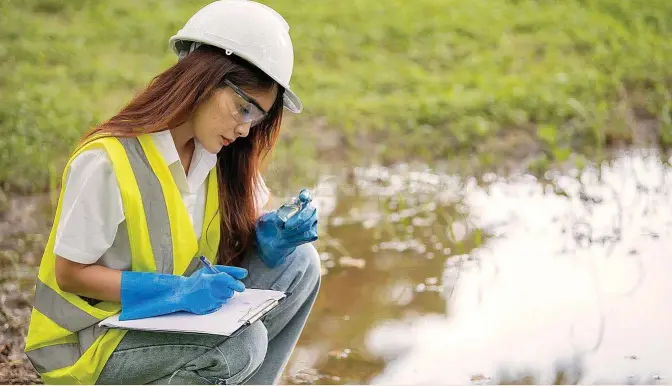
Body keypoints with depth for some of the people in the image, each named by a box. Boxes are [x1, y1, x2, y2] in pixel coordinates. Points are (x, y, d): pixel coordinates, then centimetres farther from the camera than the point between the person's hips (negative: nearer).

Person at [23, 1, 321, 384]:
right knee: (241, 342, -30)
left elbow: (243, 222, 8)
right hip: (90, 338, -7)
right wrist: (178, 291, -30)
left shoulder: (217, 153, -4)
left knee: (297, 262, -7)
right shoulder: (106, 161, -25)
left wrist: (274, 234, -17)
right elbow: (70, 274, -19)